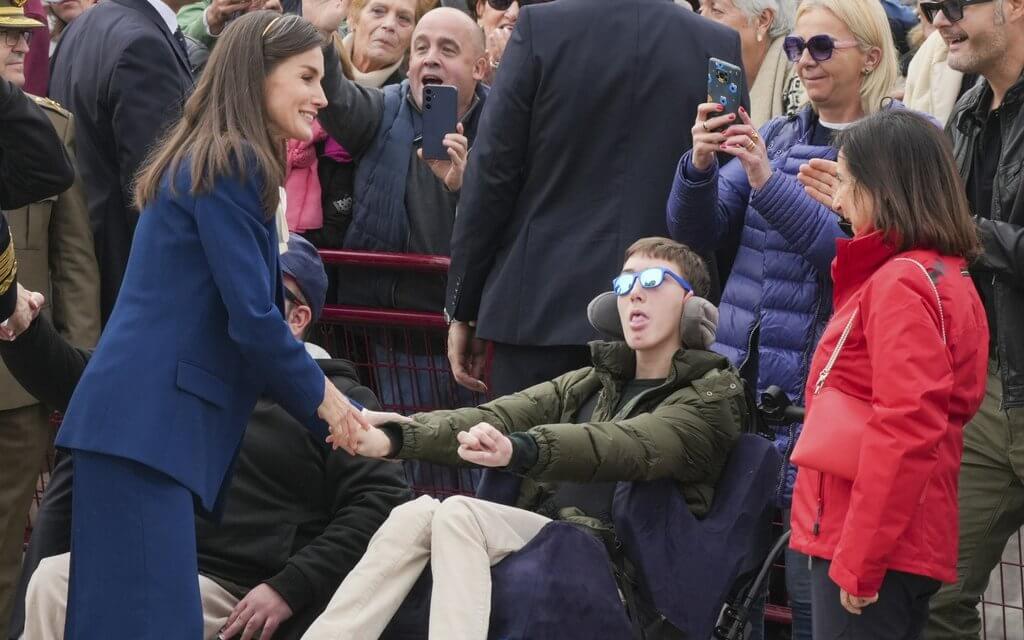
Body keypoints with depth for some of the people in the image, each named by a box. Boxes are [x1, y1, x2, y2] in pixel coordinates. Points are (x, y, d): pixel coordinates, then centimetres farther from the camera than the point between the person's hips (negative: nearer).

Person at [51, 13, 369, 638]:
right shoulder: (234, 165, -9)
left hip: (144, 416, 10)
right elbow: (252, 318, -14)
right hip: (150, 420, -10)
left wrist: (332, 411, 23)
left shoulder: (206, 159, 22)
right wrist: (321, 395, 3)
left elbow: (235, 311, 25)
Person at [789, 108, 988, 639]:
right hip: (902, 547, 10)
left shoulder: (902, 283, -14)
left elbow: (905, 432, -21)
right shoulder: (943, 276, 15)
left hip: (877, 552, -10)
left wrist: (857, 562, -19)